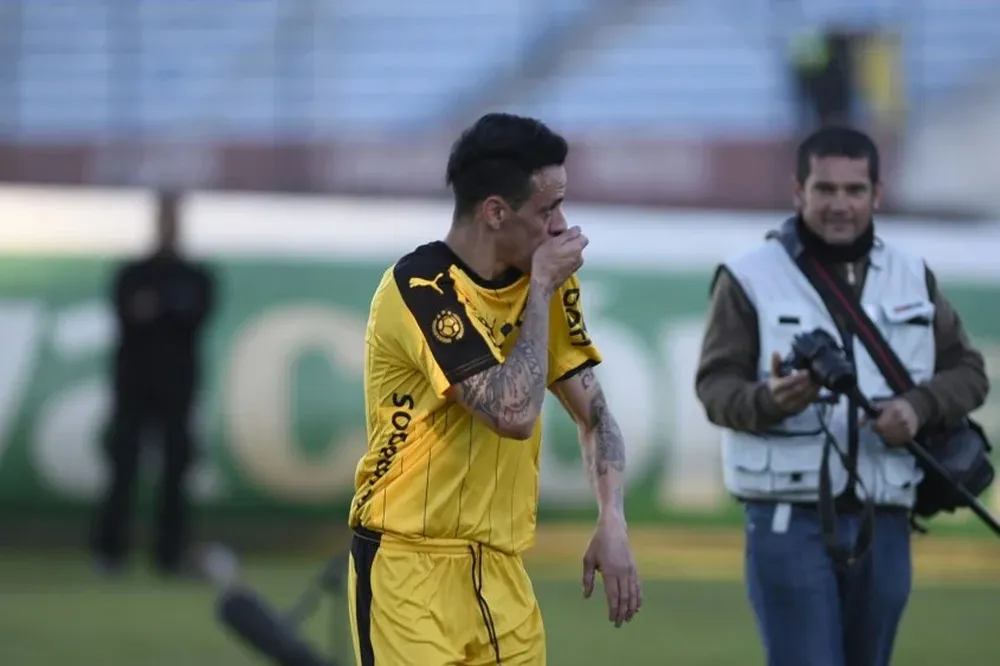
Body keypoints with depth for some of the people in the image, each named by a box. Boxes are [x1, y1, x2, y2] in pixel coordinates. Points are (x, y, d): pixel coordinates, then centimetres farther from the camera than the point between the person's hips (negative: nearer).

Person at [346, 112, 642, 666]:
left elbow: (593, 412, 11)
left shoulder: (545, 282, 7)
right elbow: (513, 411, -24)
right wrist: (541, 291, -14)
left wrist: (612, 522, -4)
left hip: (500, 569, 7)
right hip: (409, 565, -7)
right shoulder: (421, 288, -16)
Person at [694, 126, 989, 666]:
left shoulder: (912, 277, 11)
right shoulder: (750, 277, -2)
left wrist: (919, 405, -10)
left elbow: (968, 371, 12)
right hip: (789, 520, -5)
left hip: (883, 522, 5)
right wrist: (769, 400, -29)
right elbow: (715, 384, -7)